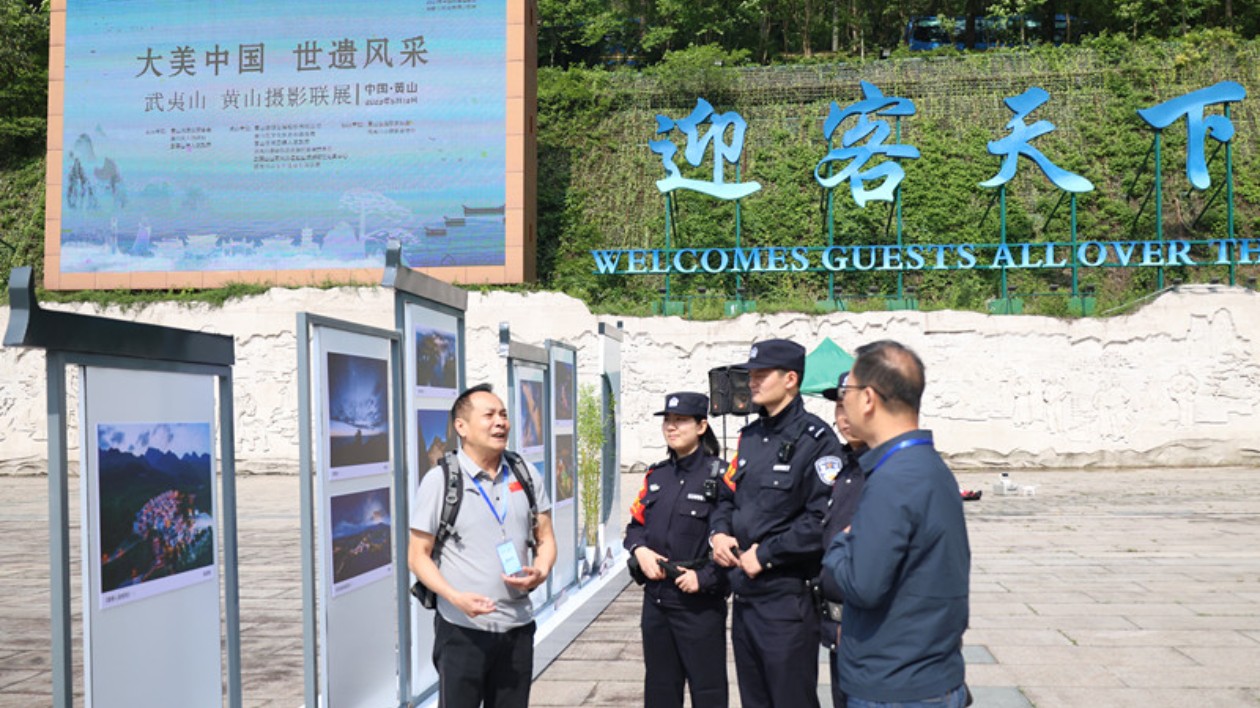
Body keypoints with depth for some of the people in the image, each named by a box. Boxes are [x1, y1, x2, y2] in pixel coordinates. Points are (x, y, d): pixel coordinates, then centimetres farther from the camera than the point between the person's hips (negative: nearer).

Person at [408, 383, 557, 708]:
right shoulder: (439, 481, -6)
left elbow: (545, 538, 13)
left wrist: (540, 571, -9)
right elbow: (418, 556, -4)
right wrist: (456, 597, -20)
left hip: (517, 628, 4)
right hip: (462, 631, -4)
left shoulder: (526, 474, 6)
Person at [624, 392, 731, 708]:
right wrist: (640, 550, -5)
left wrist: (705, 578, -21)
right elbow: (636, 523, 16)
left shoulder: (719, 474, -11)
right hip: (655, 599, 6)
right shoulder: (656, 475, 11)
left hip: (700, 602, -6)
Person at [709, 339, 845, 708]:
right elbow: (728, 494, 20)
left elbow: (823, 518, -21)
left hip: (787, 598, -8)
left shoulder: (814, 438, -13)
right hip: (744, 595, 8)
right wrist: (719, 533, 0)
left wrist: (766, 554, -18)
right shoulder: (750, 436, 13)